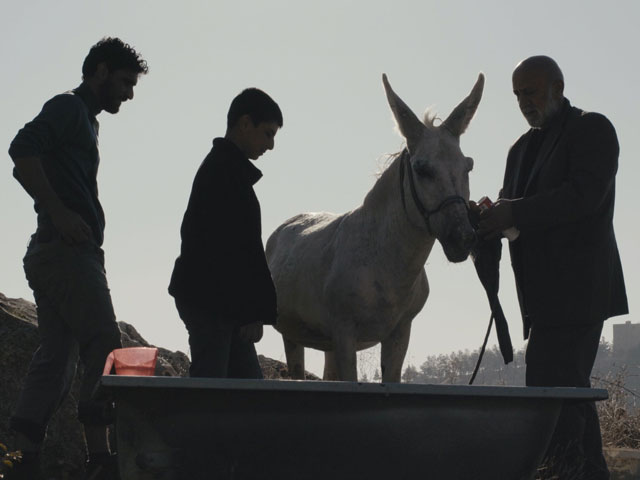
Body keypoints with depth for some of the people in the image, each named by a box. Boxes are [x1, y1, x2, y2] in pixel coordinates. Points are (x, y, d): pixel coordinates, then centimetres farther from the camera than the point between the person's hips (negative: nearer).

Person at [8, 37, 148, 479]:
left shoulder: (84, 120, 27)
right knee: (105, 344, -16)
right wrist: (60, 214, -22)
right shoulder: (69, 108, -3)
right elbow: (23, 150, -19)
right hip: (66, 250, -10)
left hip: (54, 255, 10)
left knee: (57, 359, 6)